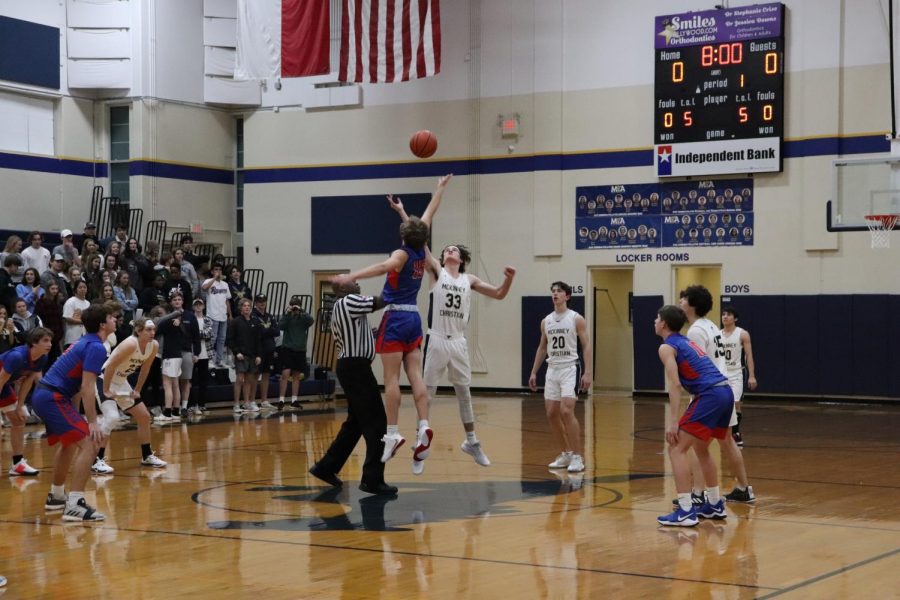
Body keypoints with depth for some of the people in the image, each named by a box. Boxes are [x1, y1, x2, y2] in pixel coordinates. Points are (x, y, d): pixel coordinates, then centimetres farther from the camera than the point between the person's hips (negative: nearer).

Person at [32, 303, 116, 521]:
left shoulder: (85, 342, 17)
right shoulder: (96, 347, -13)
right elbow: (87, 387, -20)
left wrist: (75, 416, 29)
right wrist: (92, 422, -20)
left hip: (44, 395, 11)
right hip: (53, 397, -11)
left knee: (69, 443, 28)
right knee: (88, 444, -16)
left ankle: (56, 497, 42)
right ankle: (74, 505, -21)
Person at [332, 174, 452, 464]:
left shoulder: (402, 254, -11)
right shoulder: (422, 251, 7)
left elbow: (384, 266, -34)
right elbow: (429, 215, 20)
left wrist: (352, 276, -45)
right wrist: (440, 189, 33)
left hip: (395, 318, -7)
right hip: (414, 317, 7)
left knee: (391, 378, -8)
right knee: (415, 376, 2)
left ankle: (392, 433, -11)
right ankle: (423, 427, -8)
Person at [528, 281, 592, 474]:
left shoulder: (576, 319, -5)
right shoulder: (546, 321, 11)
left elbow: (587, 346, -8)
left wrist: (588, 373, -17)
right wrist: (534, 372, 14)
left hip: (569, 369, -6)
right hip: (552, 370, 6)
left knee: (566, 411, -18)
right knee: (551, 413, 5)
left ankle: (577, 457, -10)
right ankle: (566, 454, 18)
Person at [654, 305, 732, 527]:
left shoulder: (667, 347, -1)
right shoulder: (687, 342, 24)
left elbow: (675, 385, -12)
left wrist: (673, 421, -16)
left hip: (710, 395, -9)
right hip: (725, 392, 9)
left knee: (677, 449, -5)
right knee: (700, 448, 25)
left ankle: (685, 512, -11)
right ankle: (715, 504, 31)